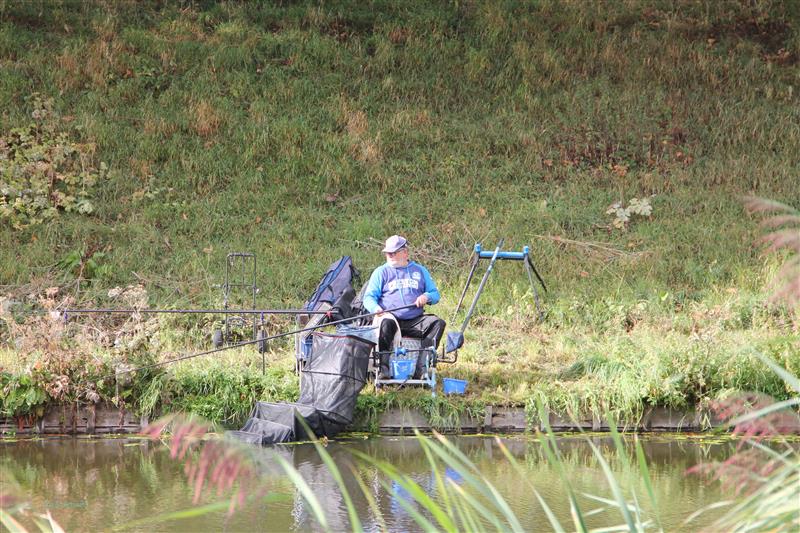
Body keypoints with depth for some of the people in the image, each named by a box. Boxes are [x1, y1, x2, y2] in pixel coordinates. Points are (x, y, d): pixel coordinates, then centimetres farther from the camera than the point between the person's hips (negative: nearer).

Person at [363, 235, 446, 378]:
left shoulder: (420, 271, 19)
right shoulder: (381, 272, 14)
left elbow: (435, 294, 20)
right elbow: (369, 296, 7)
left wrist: (426, 297, -5)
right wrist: (375, 308, -17)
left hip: (415, 322, 2)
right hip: (392, 317, -2)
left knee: (438, 323, -24)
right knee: (386, 324, -37)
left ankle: (421, 367, -34)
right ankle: (383, 369, -38)